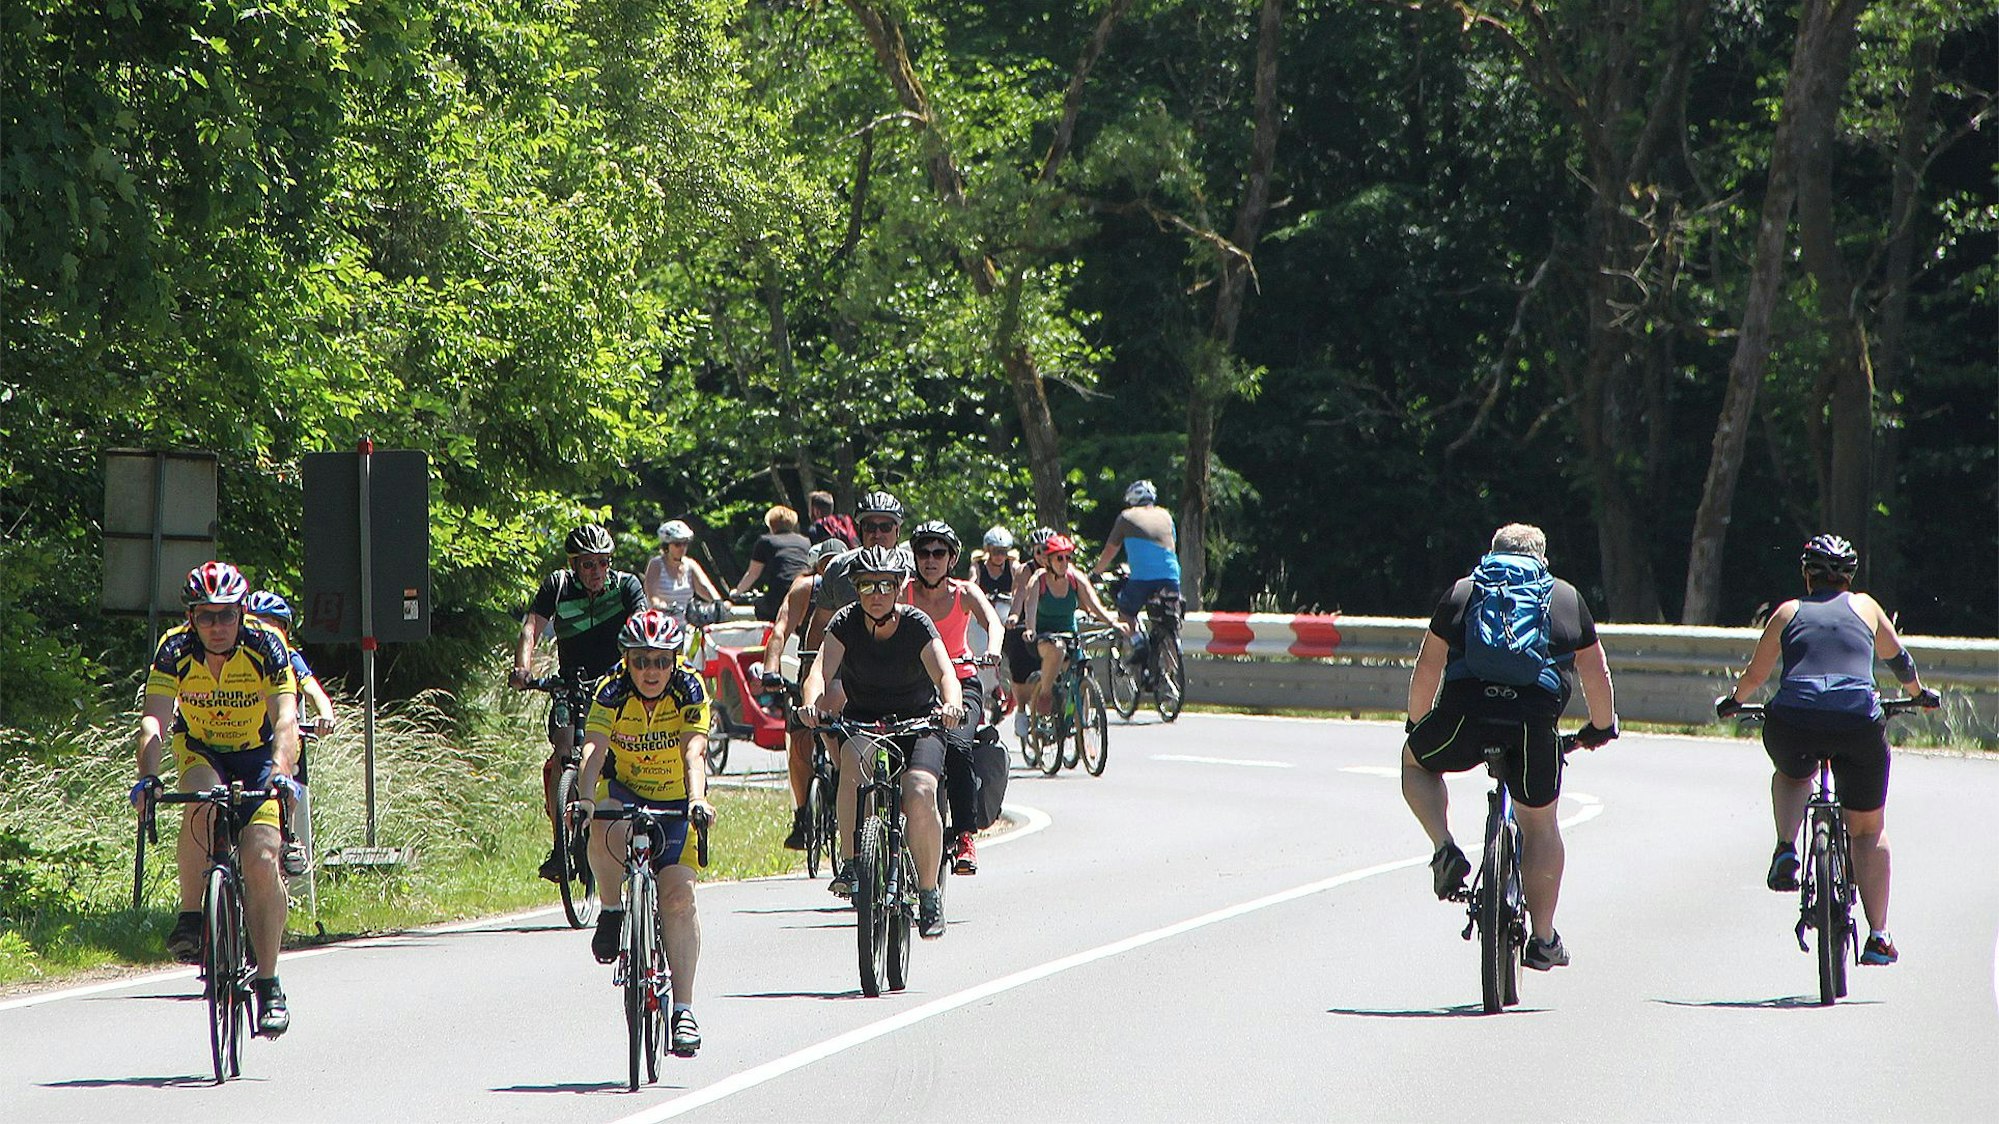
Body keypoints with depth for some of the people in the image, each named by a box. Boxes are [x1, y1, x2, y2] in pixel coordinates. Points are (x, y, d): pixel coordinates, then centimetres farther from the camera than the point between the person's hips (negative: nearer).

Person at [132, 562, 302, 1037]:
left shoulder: (265, 646, -23)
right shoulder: (175, 650, -20)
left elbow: (286, 717, -33)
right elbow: (154, 718, -29)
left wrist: (281, 773, -50)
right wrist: (147, 776, -47)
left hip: (259, 753, -1)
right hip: (201, 751, 1)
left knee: (260, 859, -19)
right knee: (203, 806, -35)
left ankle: (268, 983, -8)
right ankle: (191, 914, -18)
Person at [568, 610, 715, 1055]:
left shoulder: (689, 692, -19)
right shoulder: (612, 693, -18)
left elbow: (693, 752, -32)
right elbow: (594, 750, -31)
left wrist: (696, 801, -50)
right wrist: (584, 799, -50)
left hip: (676, 800, 0)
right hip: (624, 792, 0)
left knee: (678, 893, -18)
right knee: (607, 830, -36)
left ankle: (683, 1008, -15)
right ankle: (612, 913, -9)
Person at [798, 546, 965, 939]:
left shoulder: (916, 624, -16)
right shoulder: (846, 623, -12)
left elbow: (944, 672, -29)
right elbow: (821, 671, -25)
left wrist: (951, 703, -52)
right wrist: (811, 701, -48)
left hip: (917, 718, -1)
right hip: (862, 716, 1)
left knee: (920, 795, -25)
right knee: (854, 763, -34)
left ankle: (929, 894, -9)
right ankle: (850, 863, -29)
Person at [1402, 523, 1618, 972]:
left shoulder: (1462, 591, 21)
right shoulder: (1566, 597, 22)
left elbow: (1427, 670, 20)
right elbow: (1597, 675, 26)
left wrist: (1417, 724, 34)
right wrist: (1602, 727, 41)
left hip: (1464, 715, 0)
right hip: (1535, 723, 0)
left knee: (1416, 762, 30)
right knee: (1539, 825, 19)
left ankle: (1445, 849, 9)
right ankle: (1542, 939, 18)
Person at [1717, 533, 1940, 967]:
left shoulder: (1788, 613, 19)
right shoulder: (1864, 607, 21)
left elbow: (1754, 674, 25)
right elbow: (1898, 658, 36)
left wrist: (1733, 701, 46)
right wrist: (1919, 692, 56)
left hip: (1793, 719, 0)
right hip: (1859, 719, 0)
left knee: (1791, 775, 36)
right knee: (1868, 830, 16)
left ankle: (1786, 848, 10)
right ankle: (1878, 937, 10)